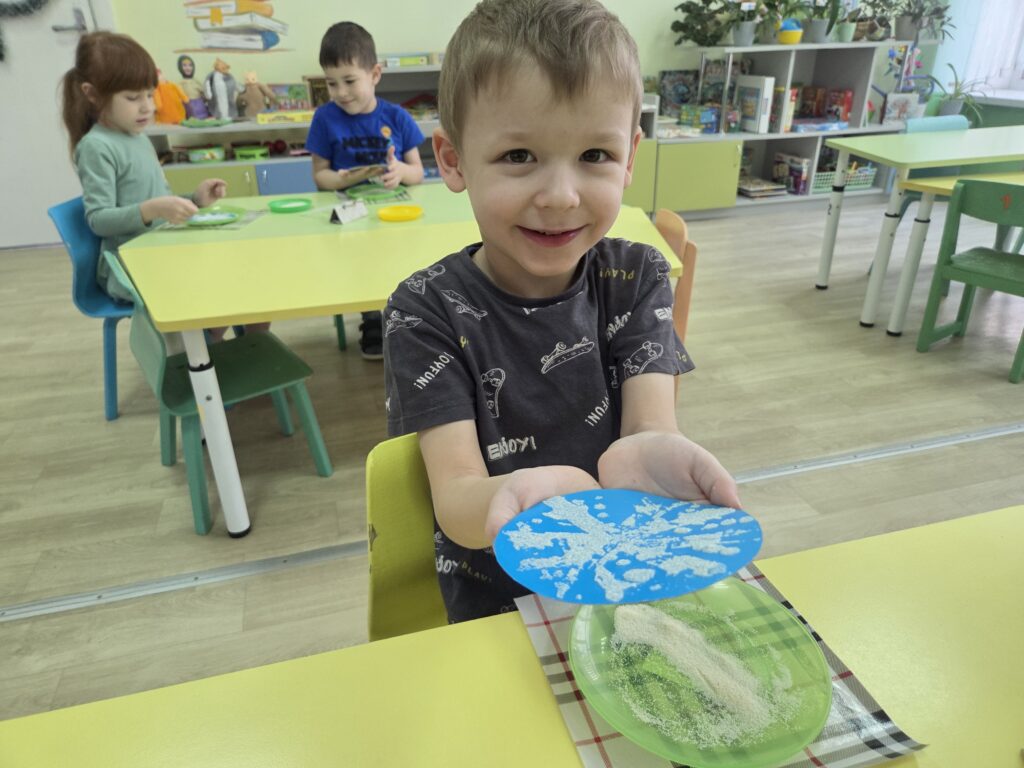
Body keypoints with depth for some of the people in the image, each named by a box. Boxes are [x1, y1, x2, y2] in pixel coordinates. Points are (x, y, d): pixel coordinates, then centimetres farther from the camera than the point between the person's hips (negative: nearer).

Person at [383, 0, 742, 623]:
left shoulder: (637, 278, -3)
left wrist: (646, 453, -38)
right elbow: (455, 500, -18)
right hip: (493, 611, -3)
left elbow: (651, 420, -14)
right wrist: (510, 498, -41)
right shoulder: (427, 311, -12)